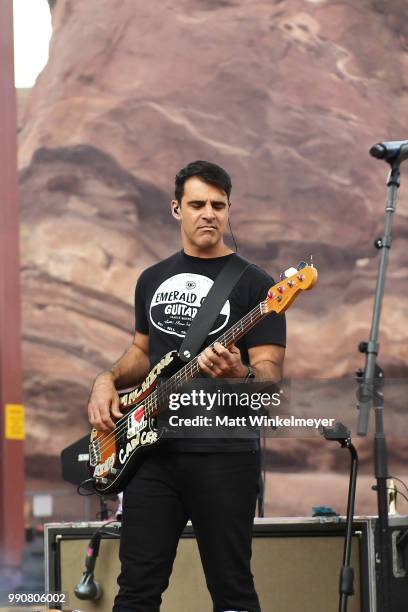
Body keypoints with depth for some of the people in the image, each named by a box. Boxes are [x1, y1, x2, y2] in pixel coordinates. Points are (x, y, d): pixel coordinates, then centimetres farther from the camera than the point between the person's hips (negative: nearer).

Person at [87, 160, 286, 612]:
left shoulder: (253, 284, -2)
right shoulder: (153, 279, 15)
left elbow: (270, 373, -6)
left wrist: (239, 374, -28)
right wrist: (108, 380, 9)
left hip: (224, 453, -5)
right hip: (152, 451, 5)